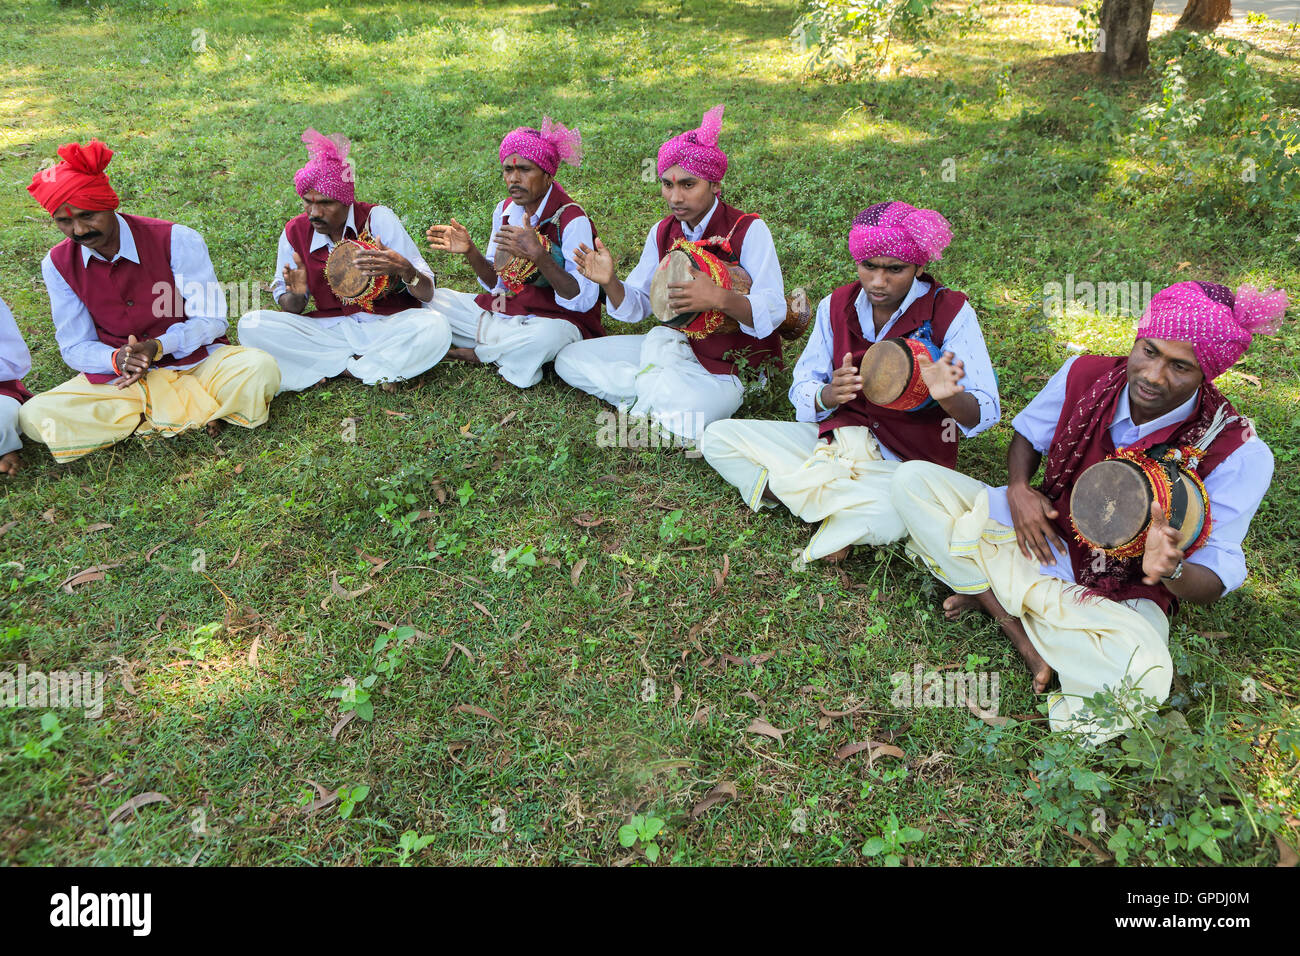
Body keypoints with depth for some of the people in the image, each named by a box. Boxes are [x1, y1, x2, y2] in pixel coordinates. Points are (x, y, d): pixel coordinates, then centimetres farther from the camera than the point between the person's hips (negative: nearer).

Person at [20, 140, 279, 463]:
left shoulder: (176, 240, -13)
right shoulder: (58, 265, -2)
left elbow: (212, 319, -10)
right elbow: (75, 346, 2)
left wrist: (156, 347, -27)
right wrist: (117, 360, -22)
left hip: (194, 361, -3)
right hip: (119, 377, 3)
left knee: (259, 369, -33)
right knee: (34, 417, -23)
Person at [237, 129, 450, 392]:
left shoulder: (378, 219, -9)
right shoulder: (295, 232, -1)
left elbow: (427, 294, -12)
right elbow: (290, 309, 6)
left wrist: (404, 269, -34)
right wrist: (296, 295, -19)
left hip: (386, 325, -3)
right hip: (330, 329, 3)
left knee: (435, 327, -33)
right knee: (251, 325, -19)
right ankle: (376, 369, -18)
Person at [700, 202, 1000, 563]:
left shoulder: (950, 312, -10)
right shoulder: (836, 306, 1)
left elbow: (985, 414, -15)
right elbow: (802, 393, 0)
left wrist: (950, 398, -39)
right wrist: (830, 394, -25)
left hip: (903, 463, -4)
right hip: (836, 436, 5)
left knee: (894, 511, -42)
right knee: (717, 438, -9)